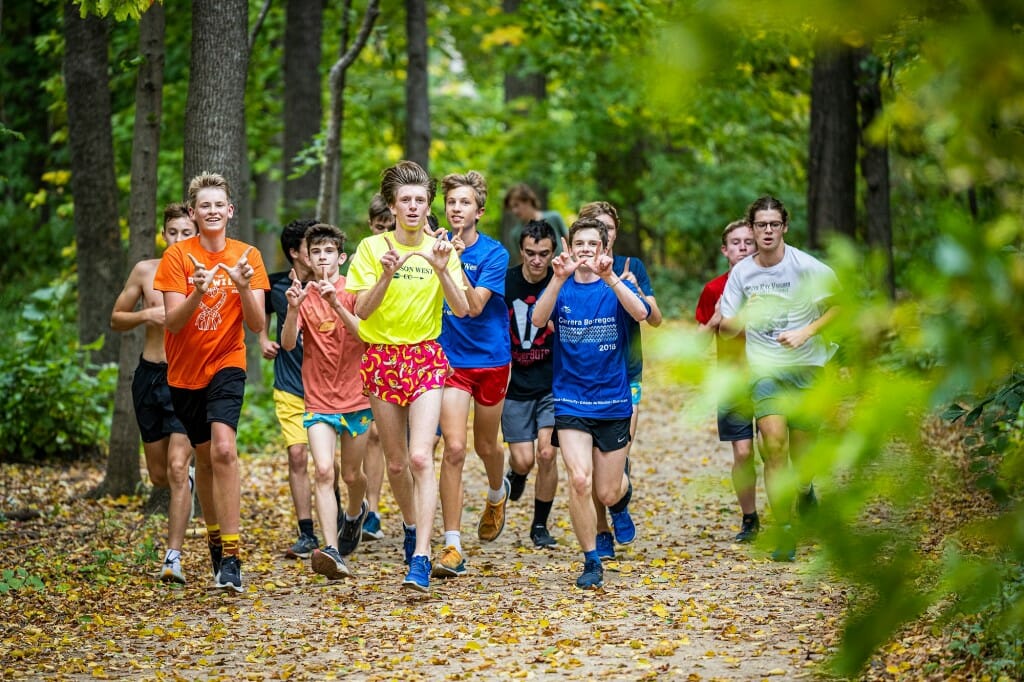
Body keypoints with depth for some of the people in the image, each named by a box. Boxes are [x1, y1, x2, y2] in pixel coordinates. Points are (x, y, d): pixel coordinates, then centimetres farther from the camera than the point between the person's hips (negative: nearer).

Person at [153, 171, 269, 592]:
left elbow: (257, 325, -9)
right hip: (185, 369, 2)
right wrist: (198, 294, -32)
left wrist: (244, 286, -26)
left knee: (223, 448, -22)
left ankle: (231, 557, -24)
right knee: (204, 456, 13)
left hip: (226, 364, -2)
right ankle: (215, 537, 36)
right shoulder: (177, 256, -6)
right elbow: (172, 321, -13)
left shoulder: (247, 257, -3)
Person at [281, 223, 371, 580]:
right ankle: (332, 552, -24)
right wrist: (293, 309, -29)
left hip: (355, 396, 0)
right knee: (324, 471, -17)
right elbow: (288, 343, -11)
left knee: (351, 474, 13)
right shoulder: (304, 294, 0)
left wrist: (336, 304, -32)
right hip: (318, 399, 0)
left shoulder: (353, 292, -4)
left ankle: (356, 511, 48)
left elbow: (365, 334, -19)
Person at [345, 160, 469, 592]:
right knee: (396, 462, 9)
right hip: (382, 357, 1)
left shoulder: (440, 248, 2)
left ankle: (420, 557, -20)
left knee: (420, 457, -16)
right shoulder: (372, 248, -2)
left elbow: (461, 309, -7)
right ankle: (411, 526, 38)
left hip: (426, 357, -1)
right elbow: (361, 310, -9)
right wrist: (386, 275, -25)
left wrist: (442, 270, -22)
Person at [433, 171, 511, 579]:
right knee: (454, 448, -13)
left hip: (490, 359, -1)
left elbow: (475, 305, -20)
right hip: (450, 359, 1)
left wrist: (456, 263, -31)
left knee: (485, 446, 16)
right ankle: (452, 547, -13)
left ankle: (497, 494, 53)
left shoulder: (494, 254, -11)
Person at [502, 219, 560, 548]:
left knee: (546, 453, -10)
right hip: (514, 385, 0)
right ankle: (515, 474, 34)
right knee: (523, 460, -5)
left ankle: (540, 525, 8)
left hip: (552, 384, 0)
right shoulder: (505, 282, -5)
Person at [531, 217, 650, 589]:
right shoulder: (561, 288, 1)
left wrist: (609, 277, -38)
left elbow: (641, 313, -23)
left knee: (607, 493, 6)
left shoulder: (616, 287, -1)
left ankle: (622, 497, 45)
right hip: (570, 402, 0)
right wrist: (559, 278, -34)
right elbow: (539, 319, -19)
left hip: (613, 402, 0)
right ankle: (591, 563, -2)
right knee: (579, 480, -17)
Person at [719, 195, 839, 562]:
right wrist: (742, 318, -19)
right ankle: (784, 532, -14)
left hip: (807, 368, -1)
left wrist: (806, 332, -12)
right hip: (765, 369, 1)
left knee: (802, 459, 3)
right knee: (774, 444, -20)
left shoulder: (808, 267, -7)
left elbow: (841, 306, 2)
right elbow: (727, 328, 5)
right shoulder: (741, 273, 1)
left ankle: (805, 492, 40)